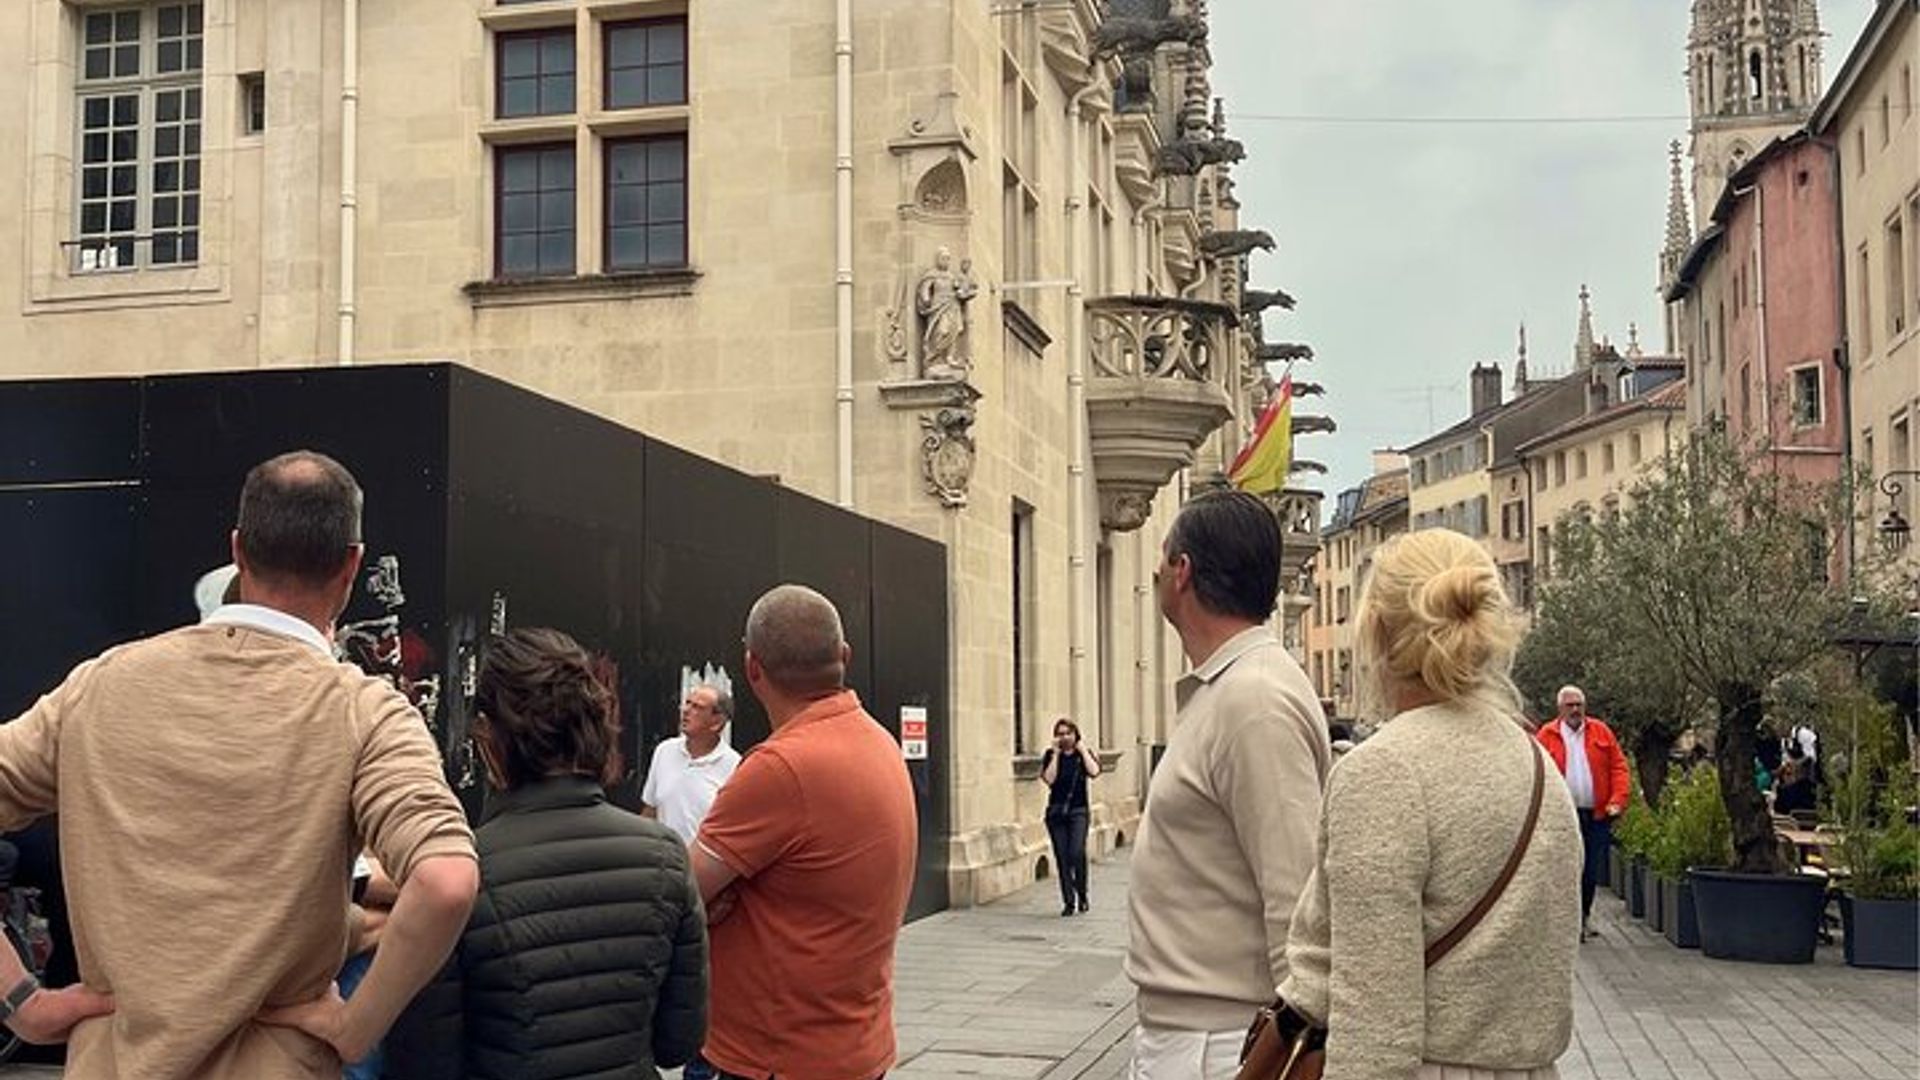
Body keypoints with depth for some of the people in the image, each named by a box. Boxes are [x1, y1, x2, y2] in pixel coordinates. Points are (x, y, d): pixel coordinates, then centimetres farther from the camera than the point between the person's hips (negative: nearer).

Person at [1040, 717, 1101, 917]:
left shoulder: (1083, 754, 5)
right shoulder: (1050, 756, 4)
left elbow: (1094, 772, -15)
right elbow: (1049, 779, -12)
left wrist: (1082, 750, -8)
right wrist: (1056, 754, -9)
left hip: (1078, 811, -1)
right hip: (1056, 812, 1)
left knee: (1077, 853, -17)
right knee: (1062, 857, 0)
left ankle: (1082, 894, 4)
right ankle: (1068, 902, 9)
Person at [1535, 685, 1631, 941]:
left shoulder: (1601, 732, 8)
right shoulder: (1547, 735, 2)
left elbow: (1619, 767, 7)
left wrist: (1618, 801, -5)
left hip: (1597, 815, 2)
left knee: (1592, 871, 8)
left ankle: (1584, 915, 26)